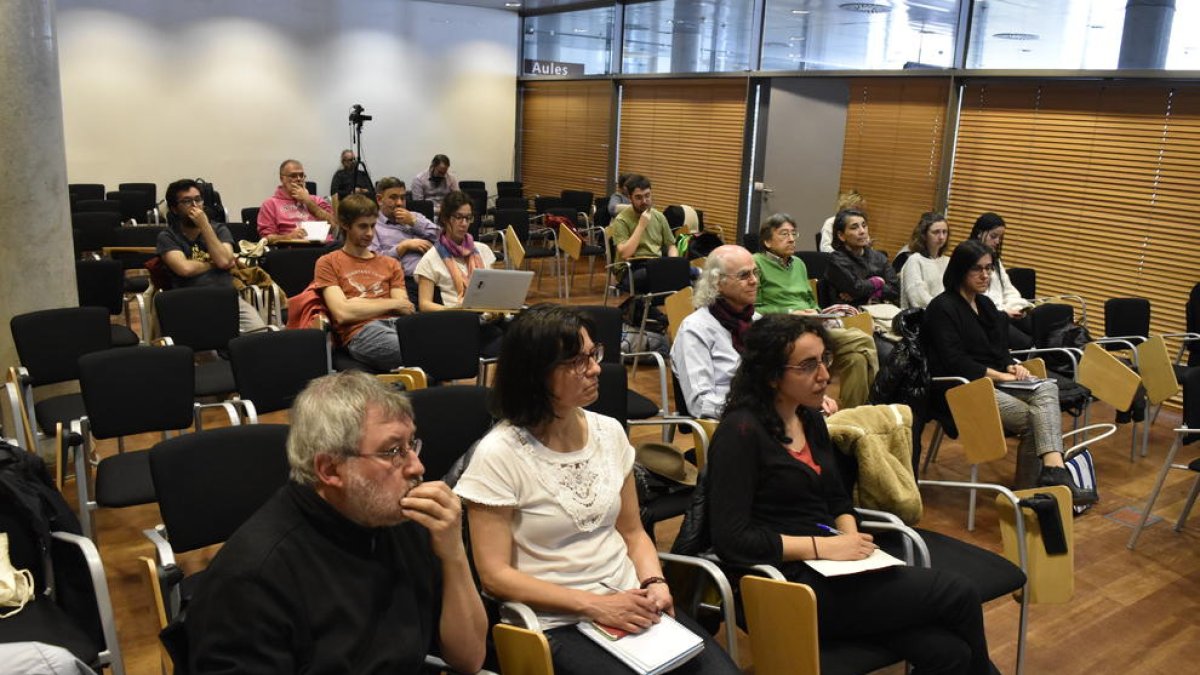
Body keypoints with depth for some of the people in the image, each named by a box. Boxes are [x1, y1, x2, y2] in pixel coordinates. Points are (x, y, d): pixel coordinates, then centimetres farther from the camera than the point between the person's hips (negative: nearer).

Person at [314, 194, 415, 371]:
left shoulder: (390, 264, 28)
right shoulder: (328, 263, 16)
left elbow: (404, 309, 13)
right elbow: (342, 313, 0)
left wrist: (362, 305, -3)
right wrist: (392, 304, 6)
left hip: (398, 324, 4)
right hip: (360, 331, -4)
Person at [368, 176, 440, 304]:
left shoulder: (415, 216, 29)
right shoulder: (373, 226, 13)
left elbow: (442, 236, 16)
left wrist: (414, 222, 9)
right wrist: (403, 246, -3)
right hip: (407, 282, -5)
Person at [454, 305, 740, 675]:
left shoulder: (610, 432, 4)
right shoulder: (499, 454, -12)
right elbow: (495, 574, -11)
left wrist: (654, 583, -6)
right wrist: (594, 605, -15)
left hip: (630, 605, 5)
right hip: (557, 624, -5)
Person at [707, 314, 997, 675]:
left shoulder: (811, 419, 11)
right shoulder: (741, 431, -14)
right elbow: (730, 538, -19)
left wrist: (851, 539, -2)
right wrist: (823, 546, -18)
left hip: (829, 569, 7)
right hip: (789, 587, -7)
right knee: (956, 594, -10)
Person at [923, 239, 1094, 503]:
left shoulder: (985, 304, 18)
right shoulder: (942, 308, -8)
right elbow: (955, 361, -15)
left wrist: (1012, 366, 0)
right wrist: (999, 374, -14)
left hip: (994, 381, 7)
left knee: (1047, 389, -23)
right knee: (1031, 419, -23)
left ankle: (1053, 469, -37)